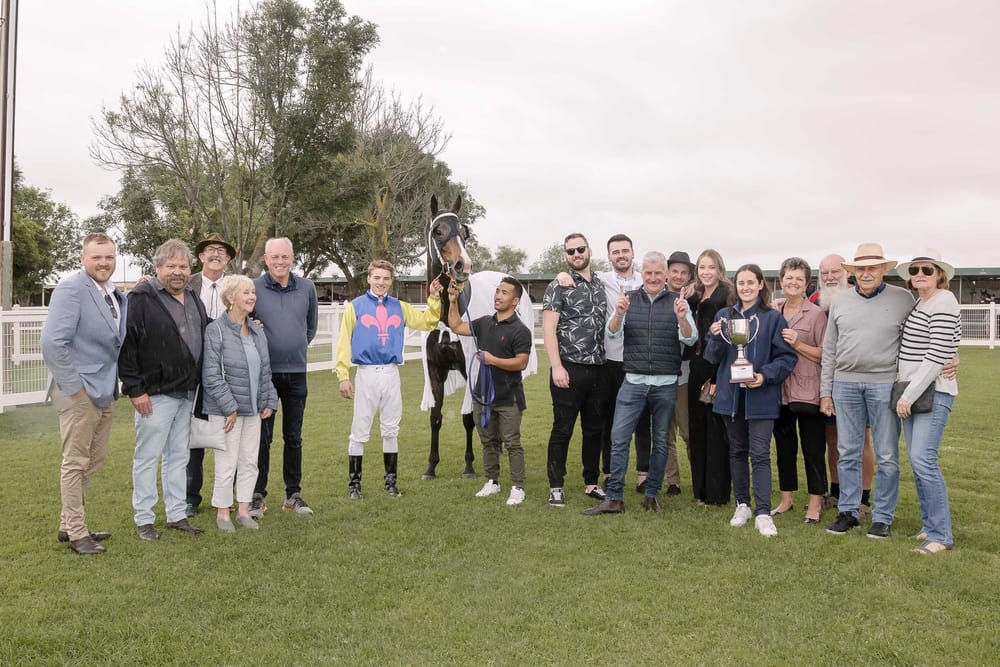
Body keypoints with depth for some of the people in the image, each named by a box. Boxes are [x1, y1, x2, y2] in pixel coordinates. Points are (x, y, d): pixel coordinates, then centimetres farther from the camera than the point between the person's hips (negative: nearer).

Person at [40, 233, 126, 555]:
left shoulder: (116, 295, 10)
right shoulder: (71, 289, -14)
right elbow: (52, 343, -21)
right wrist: (74, 386, -18)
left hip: (105, 390, 8)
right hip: (79, 391, -8)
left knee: (94, 460, 17)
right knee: (75, 462, 4)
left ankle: (69, 523, 31)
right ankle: (76, 533, 16)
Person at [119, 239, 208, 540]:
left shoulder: (194, 299, 13)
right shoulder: (142, 298, -10)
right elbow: (126, 344, -13)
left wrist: (199, 384, 15)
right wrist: (135, 388, -16)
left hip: (187, 394, 7)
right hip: (155, 394, -7)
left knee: (179, 456, 14)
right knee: (147, 456, 2)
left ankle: (177, 515, 24)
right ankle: (143, 519, 14)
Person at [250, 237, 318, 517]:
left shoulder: (306, 287, 4)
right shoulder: (253, 288, -5)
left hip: (296, 372, 3)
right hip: (264, 372, -3)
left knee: (294, 437, 10)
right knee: (262, 437, 4)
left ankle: (293, 494, 21)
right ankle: (258, 495, 16)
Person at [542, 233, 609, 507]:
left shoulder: (601, 286, 13)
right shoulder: (559, 286, -3)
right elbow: (548, 327, -10)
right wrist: (556, 366, -17)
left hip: (598, 370, 5)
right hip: (569, 369, -5)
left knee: (595, 430, 12)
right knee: (562, 429, 1)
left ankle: (592, 483, 25)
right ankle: (556, 487, 11)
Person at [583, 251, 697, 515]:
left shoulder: (677, 302, 2)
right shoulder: (628, 298, 5)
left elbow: (690, 339, -7)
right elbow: (612, 333, -5)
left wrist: (681, 318, -28)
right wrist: (619, 313, -27)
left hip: (666, 383, 0)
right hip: (633, 381, 0)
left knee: (661, 441, 9)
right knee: (619, 438, -4)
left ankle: (651, 495, 21)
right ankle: (614, 498, 2)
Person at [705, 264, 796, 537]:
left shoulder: (773, 318, -3)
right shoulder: (724, 315, 7)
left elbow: (787, 357, -3)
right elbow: (713, 358, 6)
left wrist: (765, 376, -18)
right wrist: (716, 338, -14)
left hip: (761, 397, -4)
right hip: (730, 394, 4)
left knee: (760, 455, -6)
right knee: (737, 451, 14)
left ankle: (763, 513, -2)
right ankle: (742, 505, 26)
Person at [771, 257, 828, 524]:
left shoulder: (816, 314, -4)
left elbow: (825, 354, -7)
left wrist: (798, 344, -17)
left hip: (807, 392, -5)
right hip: (779, 390, 5)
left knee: (813, 449, 3)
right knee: (784, 447, 14)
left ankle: (815, 503, 14)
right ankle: (787, 498, 26)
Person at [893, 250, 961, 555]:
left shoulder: (943, 302, -11)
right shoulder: (918, 303, 14)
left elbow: (937, 355, -18)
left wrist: (909, 395, -17)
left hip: (932, 392, -8)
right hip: (911, 392, 8)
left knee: (923, 459, -14)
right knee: (917, 460, 9)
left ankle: (940, 535, -5)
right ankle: (930, 525, 18)